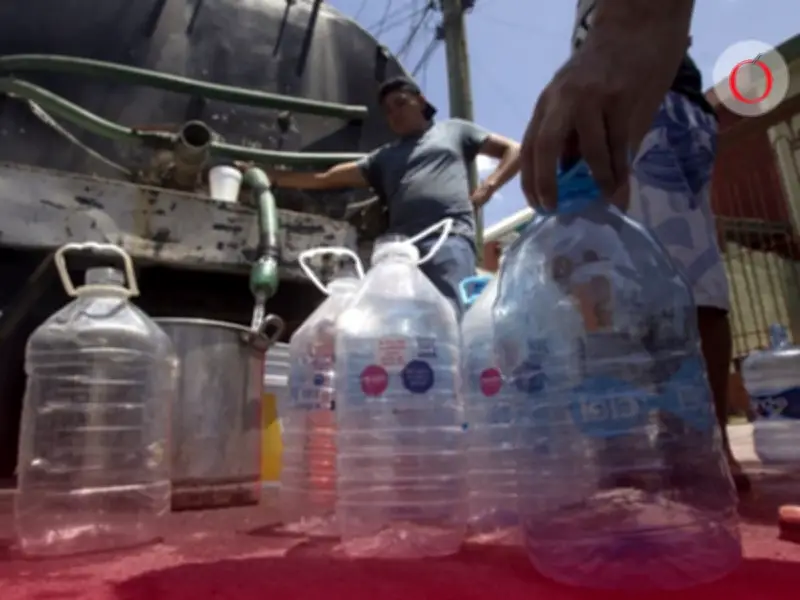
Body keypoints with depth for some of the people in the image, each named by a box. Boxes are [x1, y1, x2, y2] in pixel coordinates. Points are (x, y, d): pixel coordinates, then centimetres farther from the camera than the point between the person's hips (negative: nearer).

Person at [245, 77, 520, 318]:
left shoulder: (454, 130, 26)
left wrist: (485, 190, 7)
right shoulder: (383, 157, 32)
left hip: (450, 237, -3)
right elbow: (325, 178, 27)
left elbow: (515, 151, 24)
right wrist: (269, 177, 22)